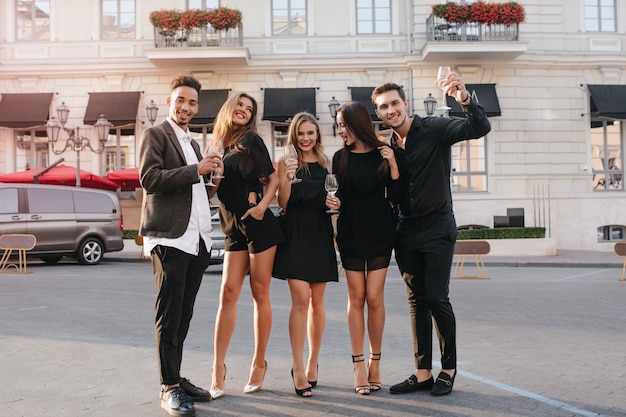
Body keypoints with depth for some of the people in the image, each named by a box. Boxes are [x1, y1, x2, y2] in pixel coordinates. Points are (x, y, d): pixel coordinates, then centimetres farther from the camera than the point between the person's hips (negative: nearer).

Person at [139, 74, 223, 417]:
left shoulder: (192, 143, 23)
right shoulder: (156, 135, 0)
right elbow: (150, 178, -14)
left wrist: (210, 181, 8)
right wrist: (196, 170, -16)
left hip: (197, 240, 8)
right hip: (169, 238, -8)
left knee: (183, 314, 13)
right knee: (169, 314, -4)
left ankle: (176, 377, 23)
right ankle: (169, 388, 2)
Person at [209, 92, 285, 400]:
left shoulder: (252, 140, -1)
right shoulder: (217, 146, 12)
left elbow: (273, 180, 0)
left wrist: (262, 205, -14)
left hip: (259, 224, -4)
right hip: (234, 228, 4)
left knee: (259, 293, 1)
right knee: (228, 293, -3)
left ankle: (259, 363, 11)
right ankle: (218, 366, 2)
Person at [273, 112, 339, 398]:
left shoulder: (326, 163, 12)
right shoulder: (286, 161, 2)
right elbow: (283, 202, -5)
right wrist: (286, 178, -20)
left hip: (320, 234, 4)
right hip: (295, 233, -4)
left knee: (317, 301, 8)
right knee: (300, 300, -10)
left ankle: (312, 363, 20)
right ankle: (298, 368, -3)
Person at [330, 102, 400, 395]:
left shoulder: (383, 154, -1)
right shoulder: (340, 157, 5)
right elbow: (338, 195, 12)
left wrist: (393, 165, -14)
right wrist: (333, 202, -10)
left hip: (379, 233, -2)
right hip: (350, 233, 2)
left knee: (374, 298, -2)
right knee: (356, 298, 2)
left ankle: (375, 362, 12)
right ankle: (359, 365, 7)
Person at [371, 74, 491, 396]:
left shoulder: (433, 129, -7)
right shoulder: (387, 145, 8)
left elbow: (480, 128, -21)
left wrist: (464, 99, -36)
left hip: (437, 228, -5)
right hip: (406, 232, 5)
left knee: (437, 299, -5)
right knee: (417, 301, 7)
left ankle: (448, 370, 11)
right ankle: (423, 373, 14)